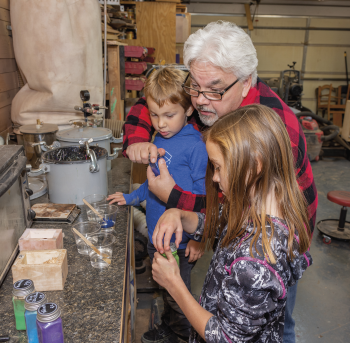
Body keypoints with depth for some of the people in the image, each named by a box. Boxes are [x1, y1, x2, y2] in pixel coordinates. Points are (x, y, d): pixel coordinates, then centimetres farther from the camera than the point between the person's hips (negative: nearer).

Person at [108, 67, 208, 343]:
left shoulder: (195, 145, -20)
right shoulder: (160, 139, 4)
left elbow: (203, 197, -18)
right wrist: (132, 197, 22)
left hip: (180, 240, -7)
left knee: (178, 297, 12)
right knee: (166, 290, 26)